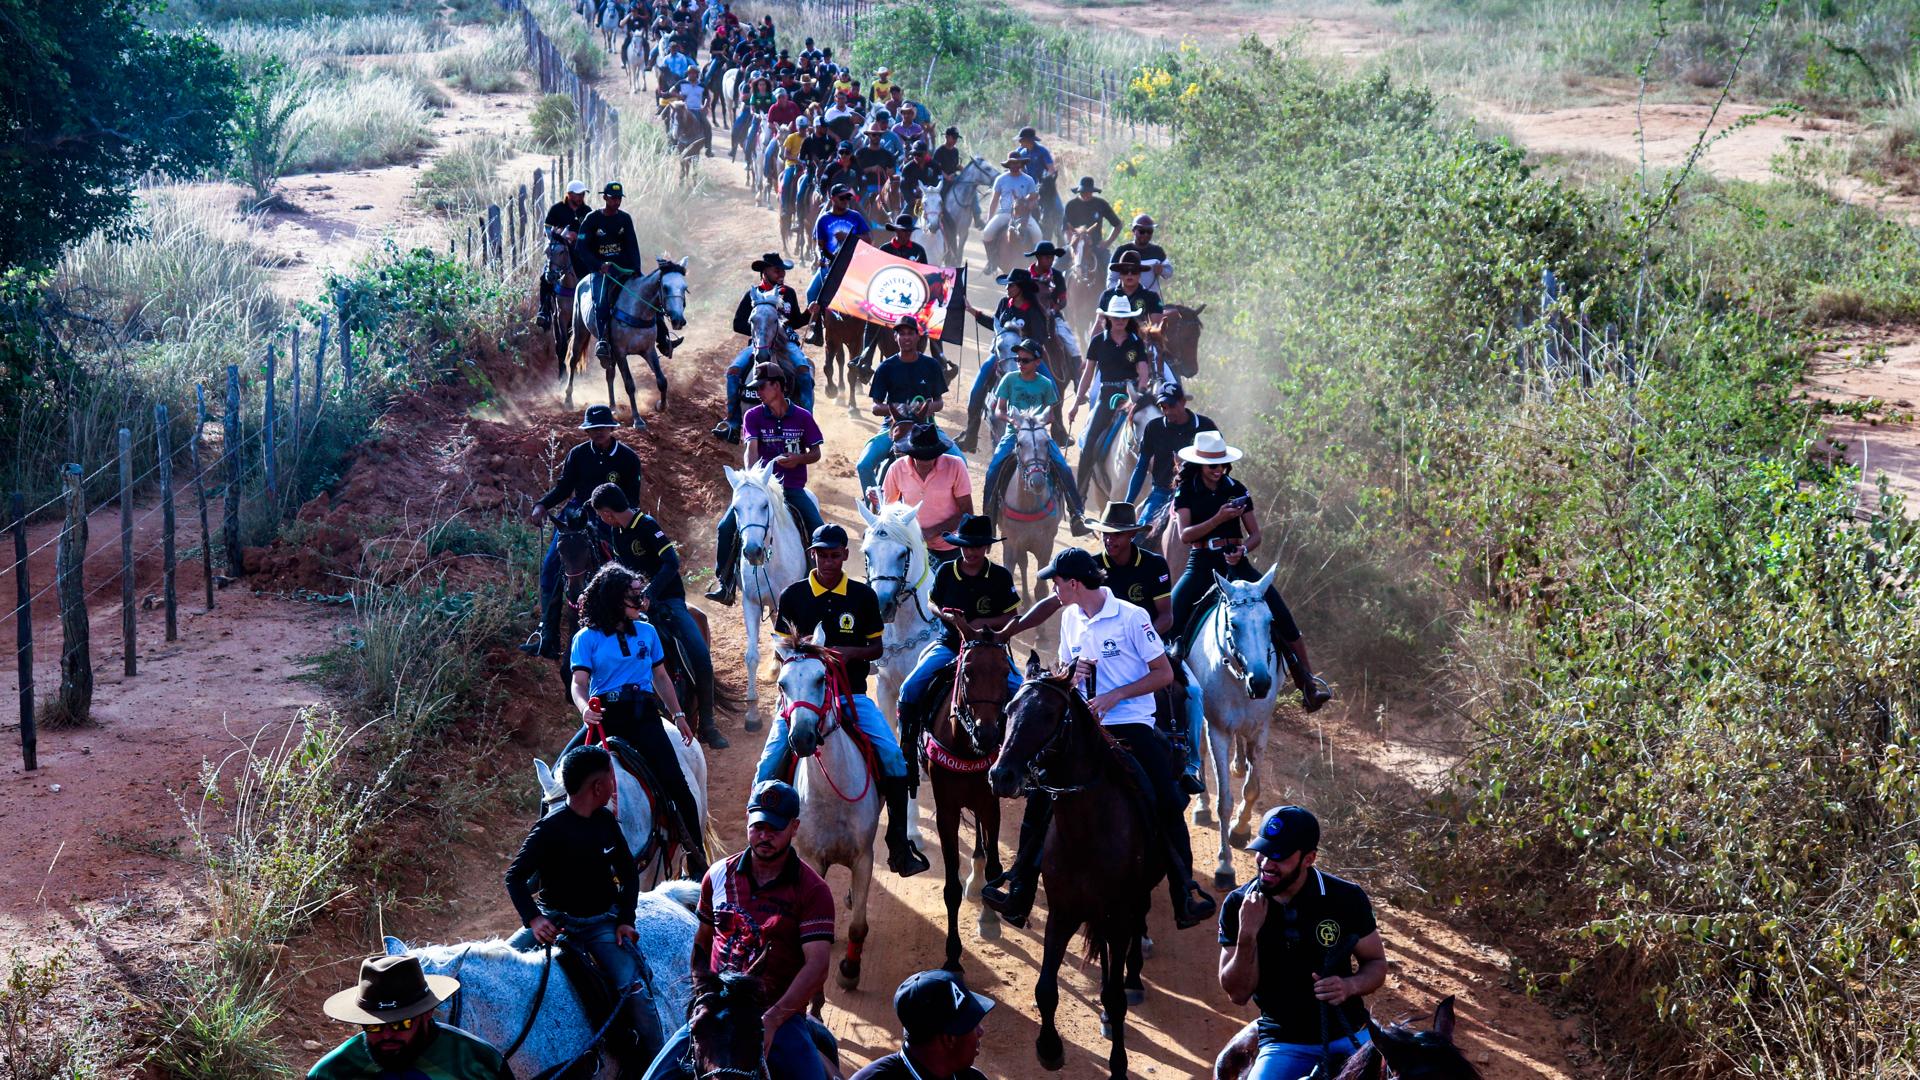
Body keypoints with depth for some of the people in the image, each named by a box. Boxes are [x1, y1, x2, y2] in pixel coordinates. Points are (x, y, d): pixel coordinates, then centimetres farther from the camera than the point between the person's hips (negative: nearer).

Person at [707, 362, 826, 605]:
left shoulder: (802, 417, 1)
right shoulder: (754, 416, 1)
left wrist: (799, 459, -18)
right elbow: (751, 449, -12)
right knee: (726, 527, -16)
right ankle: (725, 584, -6)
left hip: (793, 488, 0)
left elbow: (816, 452, 5)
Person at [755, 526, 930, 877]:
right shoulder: (793, 596, 3)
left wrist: (850, 652, -13)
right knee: (770, 762, -16)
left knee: (892, 755, -18)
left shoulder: (863, 596, 4)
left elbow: (876, 648, 8)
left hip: (852, 693, 0)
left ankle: (899, 844, -8)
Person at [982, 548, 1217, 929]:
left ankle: (1186, 895, -7)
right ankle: (1018, 894, 2)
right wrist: (1070, 674, -3)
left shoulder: (1131, 618, -8)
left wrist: (1115, 695, -17)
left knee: (1168, 806, -17)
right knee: (1040, 797, -6)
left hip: (1132, 725, -5)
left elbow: (1164, 674, -7)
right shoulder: (1070, 618, 10)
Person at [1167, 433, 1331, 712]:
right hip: (1201, 564, -1)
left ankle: (1308, 684, -10)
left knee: (1283, 619, -13)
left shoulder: (1237, 490, 8)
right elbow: (1185, 534, -11)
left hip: (1236, 563, 1)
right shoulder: (1185, 492, 2)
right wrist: (1218, 518, -23)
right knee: (1171, 618, -24)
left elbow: (1255, 534, 8)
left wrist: (1244, 549, -15)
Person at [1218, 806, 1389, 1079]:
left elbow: (1376, 964, 6)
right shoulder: (1238, 905, -5)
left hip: (1349, 1035, 1)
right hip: (1284, 1044, -1)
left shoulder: (1347, 898, -7)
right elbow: (1238, 994, -5)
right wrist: (1247, 935, -21)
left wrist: (1350, 985, -16)